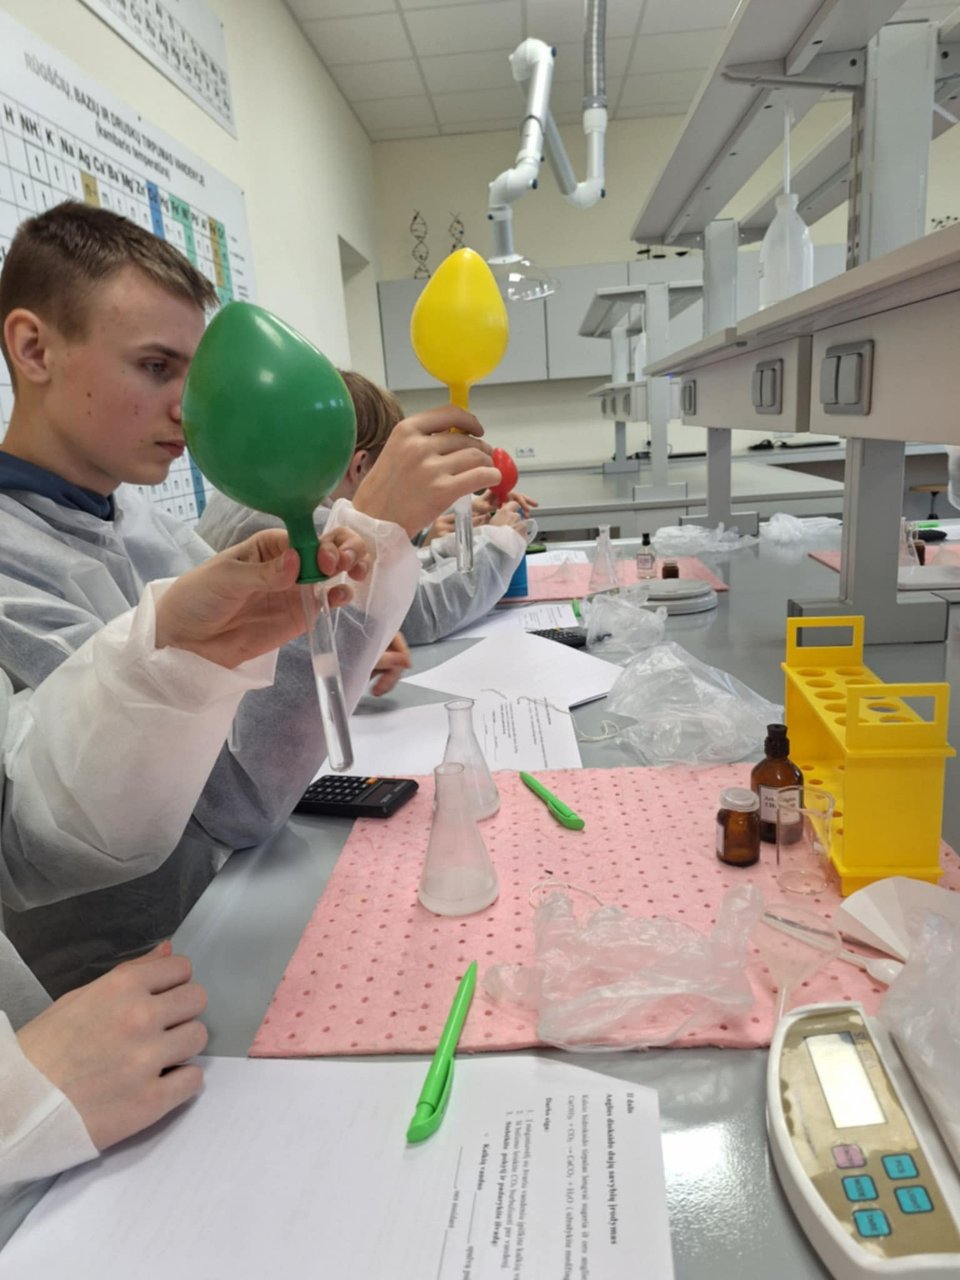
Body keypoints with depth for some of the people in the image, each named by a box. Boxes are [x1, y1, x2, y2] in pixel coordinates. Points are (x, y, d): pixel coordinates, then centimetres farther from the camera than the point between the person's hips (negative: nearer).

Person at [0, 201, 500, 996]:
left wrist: (340, 647, -8)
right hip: (137, 982, -6)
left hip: (247, 900, 7)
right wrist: (368, 531, -31)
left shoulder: (133, 513, 3)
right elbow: (241, 798, -28)